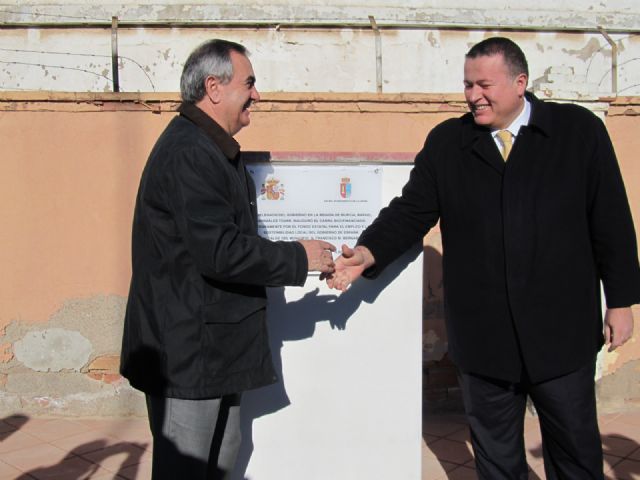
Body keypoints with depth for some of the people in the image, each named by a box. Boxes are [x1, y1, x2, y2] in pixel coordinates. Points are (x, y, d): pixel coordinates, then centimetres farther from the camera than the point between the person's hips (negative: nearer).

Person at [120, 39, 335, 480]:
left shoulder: (212, 148, 14)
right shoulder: (189, 153, -20)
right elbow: (220, 251, -26)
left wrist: (295, 260, 14)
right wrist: (299, 258, -15)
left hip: (212, 344, 10)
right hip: (189, 350, -10)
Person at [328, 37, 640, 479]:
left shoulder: (580, 130, -1)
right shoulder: (446, 142, 3)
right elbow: (411, 211, -1)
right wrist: (369, 252, -18)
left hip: (563, 331, -1)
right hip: (483, 337, 2)